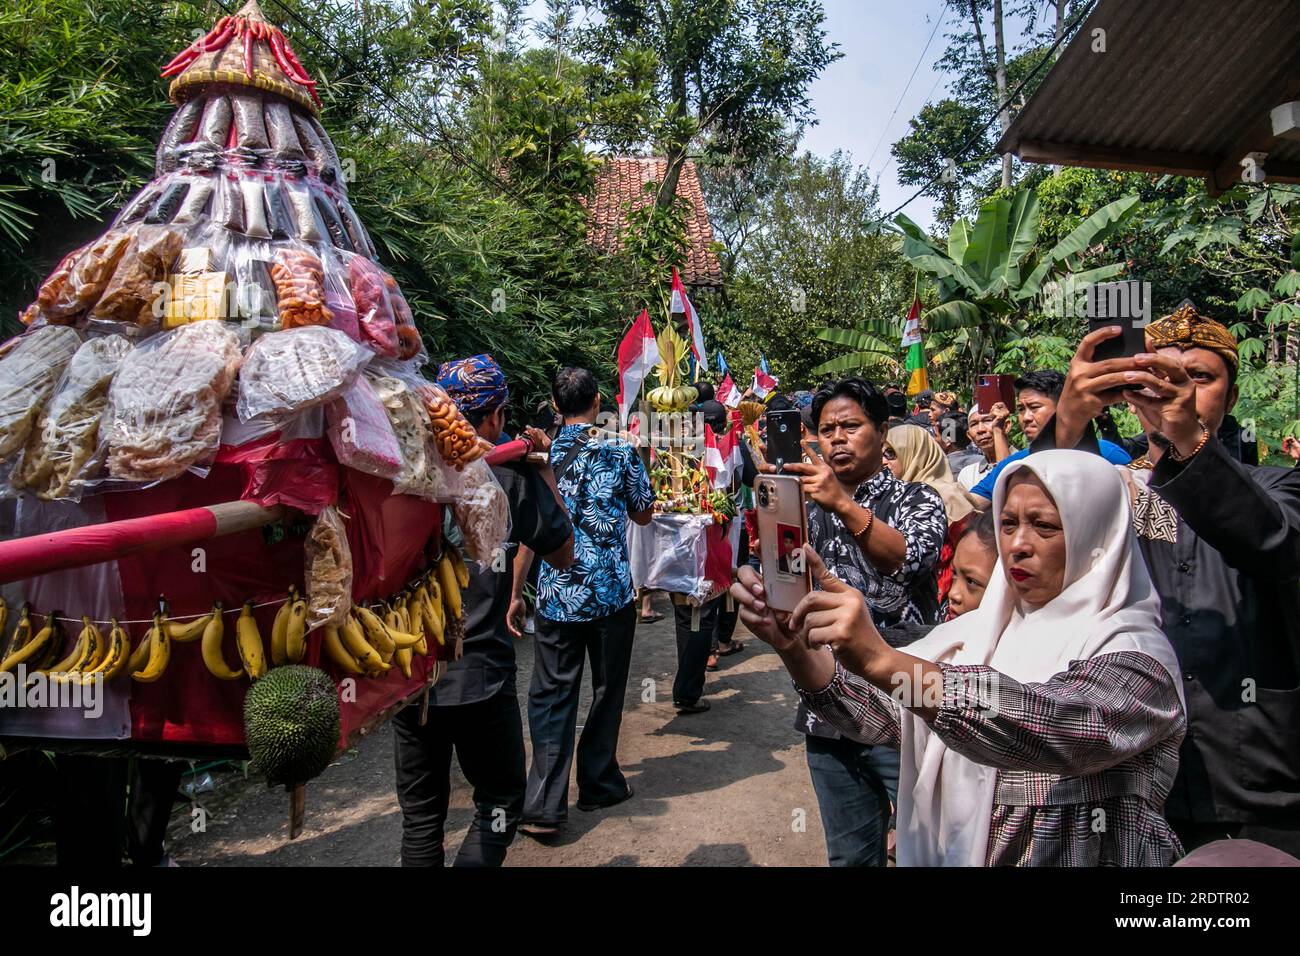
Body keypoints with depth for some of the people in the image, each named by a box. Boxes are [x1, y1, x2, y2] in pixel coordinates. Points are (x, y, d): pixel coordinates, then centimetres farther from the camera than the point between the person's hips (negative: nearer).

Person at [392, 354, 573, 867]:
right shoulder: (514, 477, -10)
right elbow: (564, 554, 4)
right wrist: (544, 468, 6)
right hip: (481, 680, -3)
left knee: (420, 816, 18)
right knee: (499, 804, 16)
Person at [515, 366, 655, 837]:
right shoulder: (620, 451, -4)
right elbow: (644, 514, 7)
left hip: (556, 597, 1)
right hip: (611, 593, -1)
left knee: (551, 696, 8)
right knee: (606, 691, 15)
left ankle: (545, 806, 6)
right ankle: (598, 784, 28)